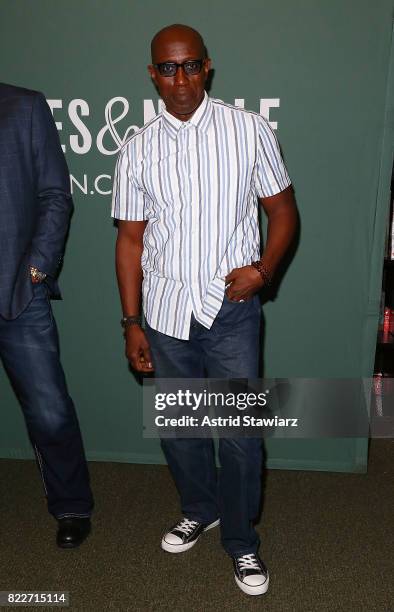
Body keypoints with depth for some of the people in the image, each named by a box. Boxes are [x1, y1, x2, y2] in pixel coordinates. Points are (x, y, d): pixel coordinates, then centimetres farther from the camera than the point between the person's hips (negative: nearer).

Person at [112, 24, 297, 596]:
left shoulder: (249, 130, -2)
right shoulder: (137, 150, 3)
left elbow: (282, 208, 2)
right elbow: (131, 238, 5)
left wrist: (263, 267, -16)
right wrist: (131, 322, 3)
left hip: (231, 308, -2)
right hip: (165, 312, 3)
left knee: (240, 433, 4)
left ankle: (241, 542, 28)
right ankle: (200, 509, 44)